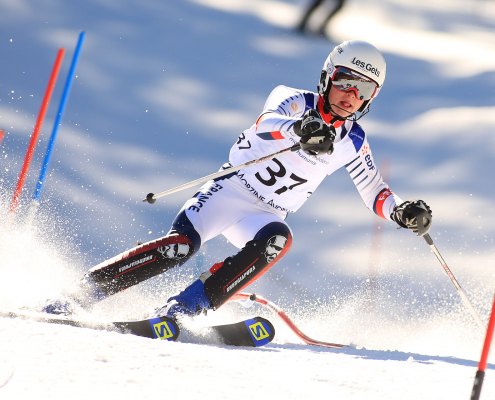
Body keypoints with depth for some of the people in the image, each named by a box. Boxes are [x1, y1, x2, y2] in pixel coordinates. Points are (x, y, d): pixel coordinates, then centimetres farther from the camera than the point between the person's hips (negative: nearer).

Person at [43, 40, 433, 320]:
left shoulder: (352, 142, 6)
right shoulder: (296, 101, -9)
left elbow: (375, 189, 18)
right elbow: (266, 123, -31)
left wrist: (402, 210, -3)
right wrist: (299, 129, -53)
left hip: (266, 215, 4)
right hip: (230, 188, -4)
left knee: (277, 239, -32)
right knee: (181, 245, -27)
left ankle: (184, 308, -37)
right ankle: (81, 294, -21)